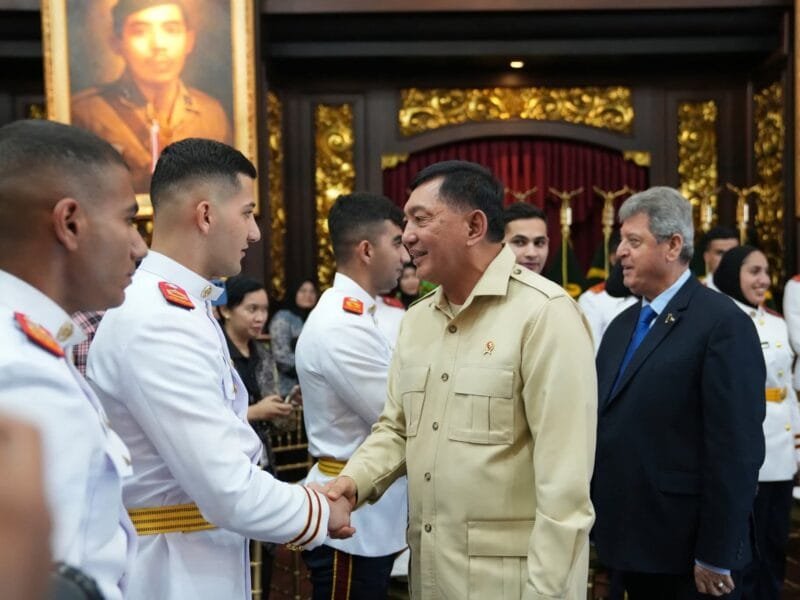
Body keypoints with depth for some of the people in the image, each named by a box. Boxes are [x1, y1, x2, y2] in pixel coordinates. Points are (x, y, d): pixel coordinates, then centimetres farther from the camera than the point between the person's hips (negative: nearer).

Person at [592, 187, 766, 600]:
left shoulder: (723, 322, -13)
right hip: (629, 544, 7)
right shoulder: (622, 325, 11)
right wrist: (600, 526, 8)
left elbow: (736, 448, -17)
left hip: (686, 551, -7)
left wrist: (716, 557, -17)